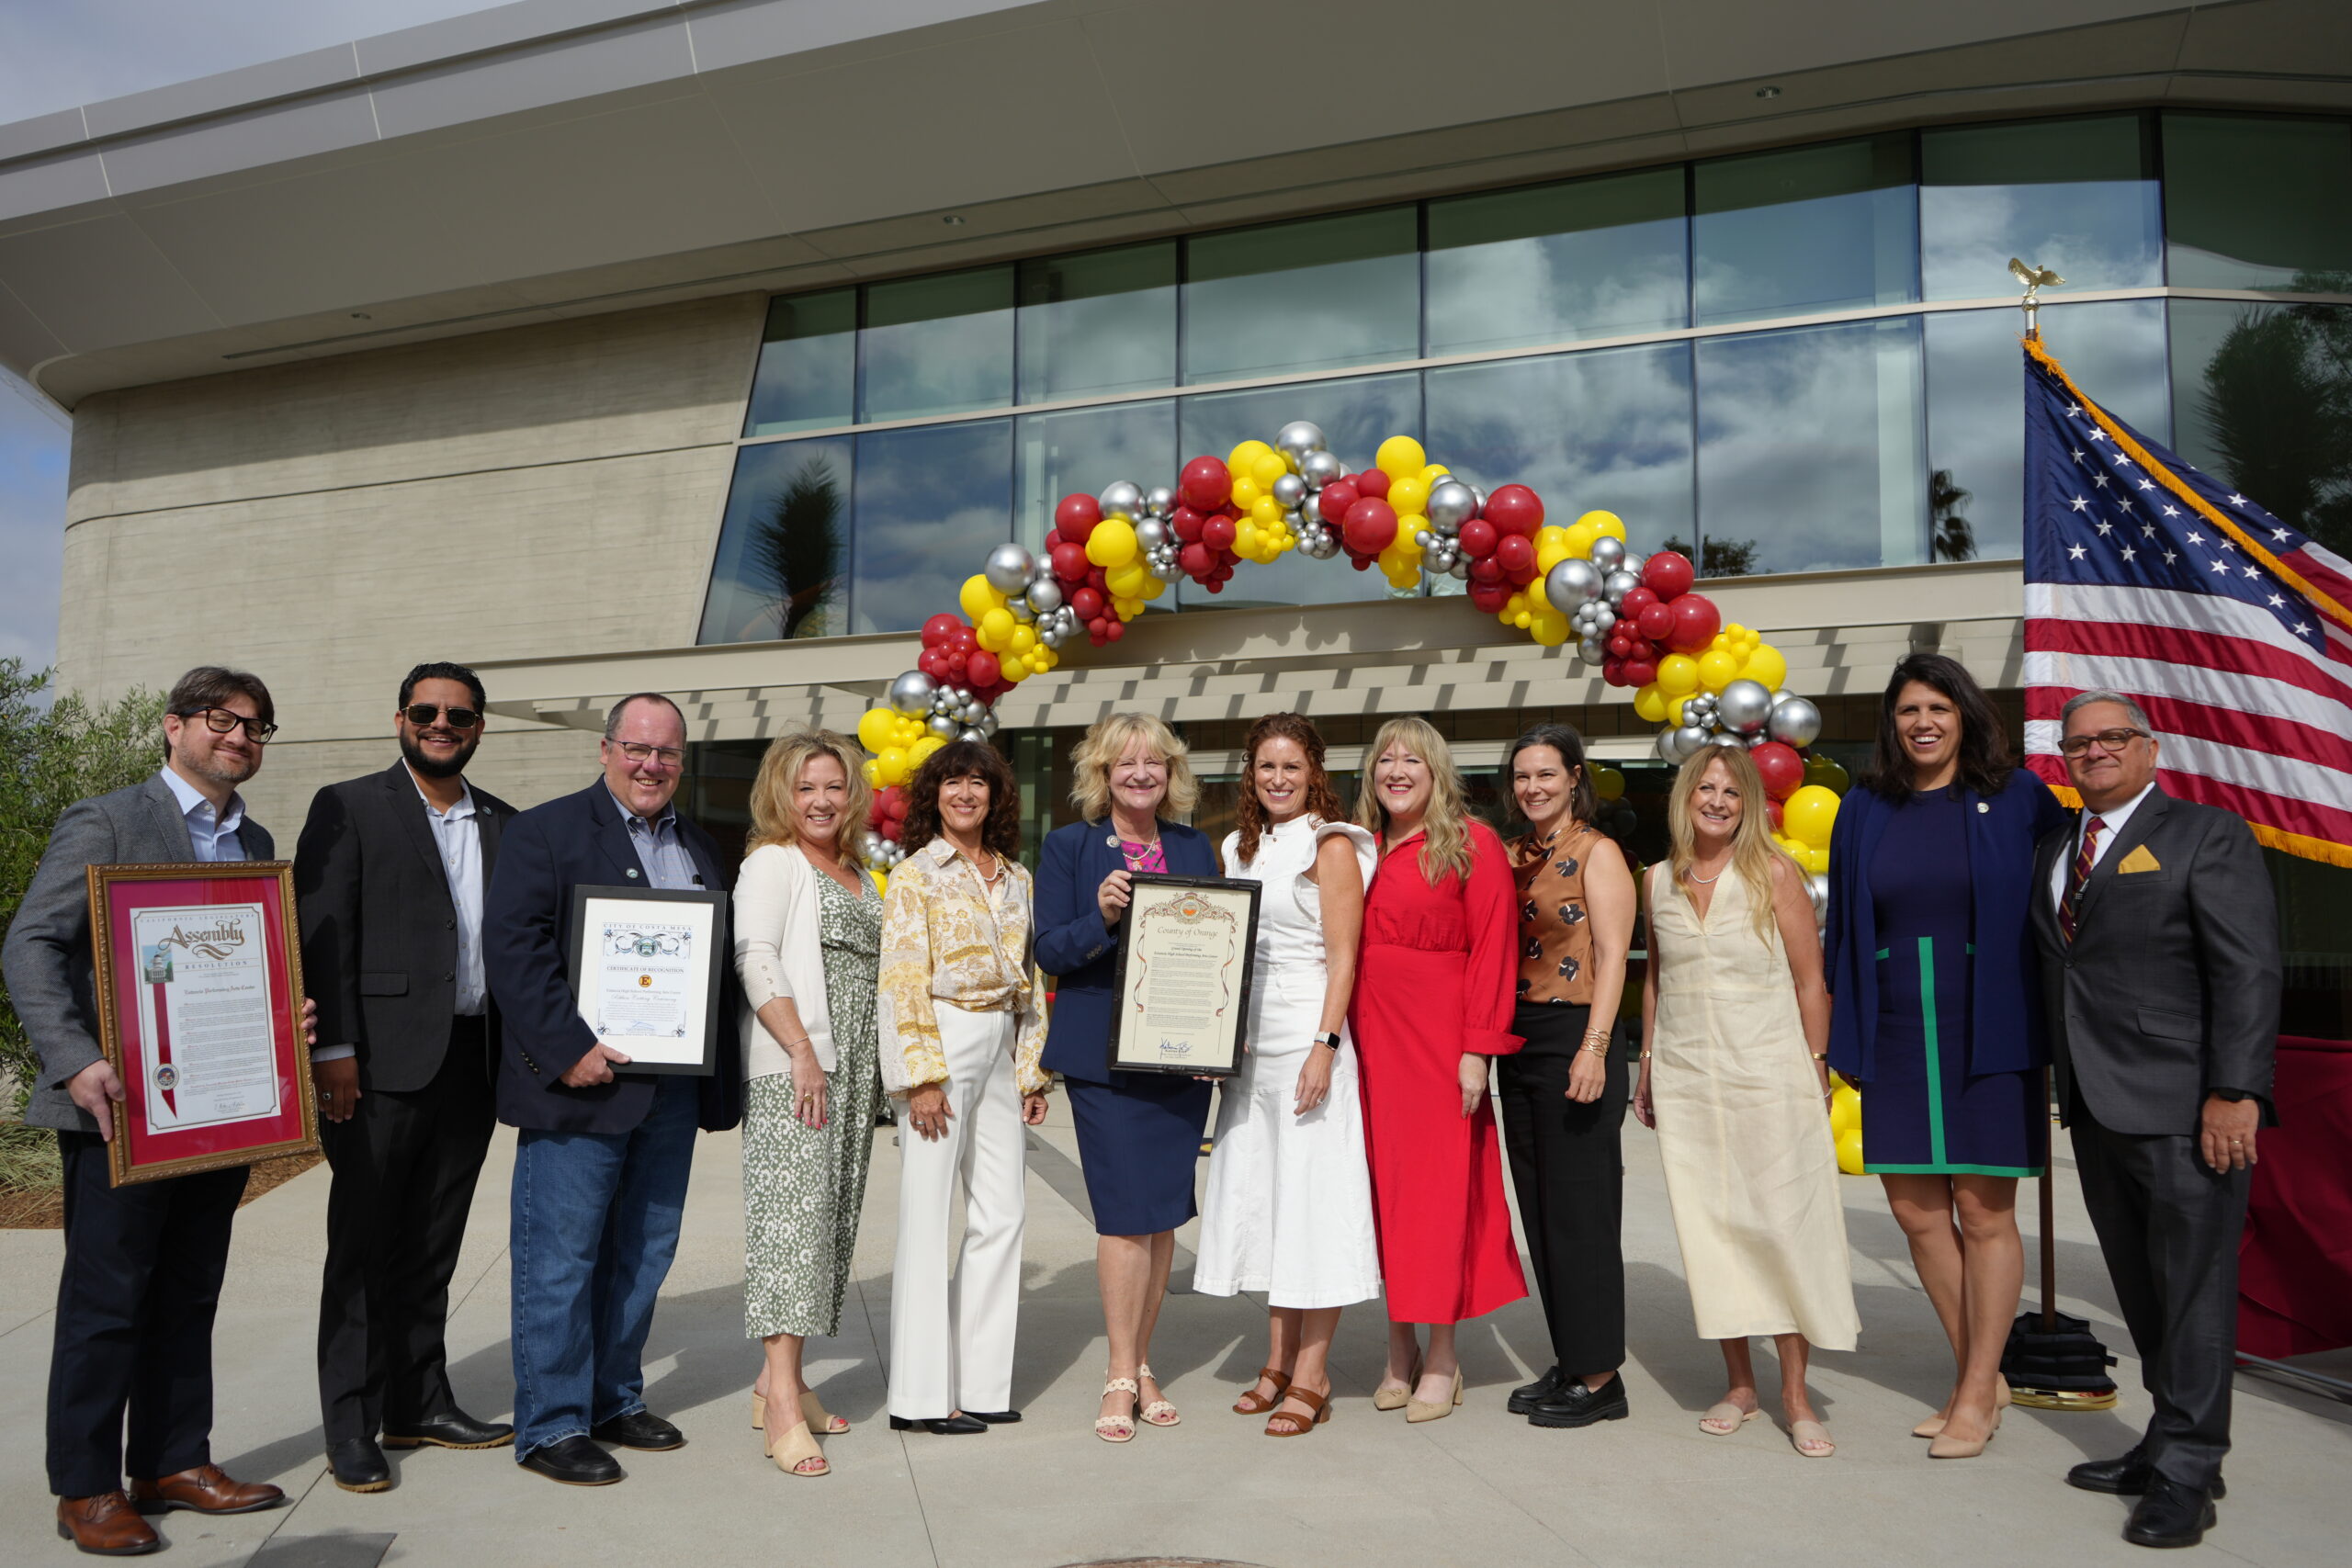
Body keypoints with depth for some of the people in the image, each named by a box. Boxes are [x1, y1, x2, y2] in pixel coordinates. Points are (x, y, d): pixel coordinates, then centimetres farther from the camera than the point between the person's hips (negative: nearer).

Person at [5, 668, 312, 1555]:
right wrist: (74, 1061, -23)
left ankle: (173, 1464, 26)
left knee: (189, 1296, 14)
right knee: (105, 1299, 3)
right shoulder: (104, 823, -4)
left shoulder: (256, 845, 15)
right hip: (122, 1110, -6)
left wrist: (292, 1020, -3)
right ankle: (87, 1491, 16)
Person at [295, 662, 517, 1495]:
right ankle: (351, 1428, 12)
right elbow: (321, 935, -7)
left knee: (433, 1245, 14)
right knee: (363, 1245, 3)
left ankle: (419, 1404, 25)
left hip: (471, 1061, 5)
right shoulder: (348, 808, -1)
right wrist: (333, 1049, -15)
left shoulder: (502, 824, 14)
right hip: (383, 1061, -5)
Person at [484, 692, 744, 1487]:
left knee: (644, 1255, 15)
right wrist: (568, 1048, -19)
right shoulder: (545, 831, -3)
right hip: (582, 1086, -6)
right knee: (560, 1259, 1)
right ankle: (551, 1426, 12)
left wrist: (718, 1069, 7)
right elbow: (512, 945, -13)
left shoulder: (700, 848, 16)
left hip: (674, 1087, 7)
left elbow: (724, 958, 17)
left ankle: (615, 1400, 29)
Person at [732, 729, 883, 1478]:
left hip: (853, 1070, 8)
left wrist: (880, 1068, 16)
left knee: (833, 1218, 7)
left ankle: (781, 1379, 16)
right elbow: (755, 959, -13)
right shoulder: (771, 862, -2)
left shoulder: (860, 876, 20)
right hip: (789, 1066, -8)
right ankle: (782, 1399, -12)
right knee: (792, 1212, -12)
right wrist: (802, 1051, -20)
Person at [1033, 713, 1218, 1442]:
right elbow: (1048, 951, -4)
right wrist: (1101, 918, -22)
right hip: (1105, 1055, -4)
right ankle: (1121, 1376, 8)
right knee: (1127, 1214, -6)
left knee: (1163, 1214, 9)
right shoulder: (1068, 847, 1)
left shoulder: (1195, 848, 12)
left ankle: (1141, 1366, 23)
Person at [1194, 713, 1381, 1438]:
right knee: (1260, 1194, 10)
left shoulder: (1330, 845, -4)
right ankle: (1278, 1362, 21)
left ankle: (1312, 1377, 5)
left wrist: (1325, 1045, -18)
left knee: (1313, 1196, -4)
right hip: (1249, 1041, 7)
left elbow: (1343, 956, -10)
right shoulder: (1239, 847, 15)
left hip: (1308, 1034, -7)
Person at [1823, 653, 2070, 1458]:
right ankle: (1980, 1376, 25)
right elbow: (1843, 931, 9)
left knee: (1985, 1213, 3)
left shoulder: (2016, 798, -1)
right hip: (1897, 1037, 3)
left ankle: (1976, 1393, 17)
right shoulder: (1865, 813, 7)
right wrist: (1840, 1040, 7)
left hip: (1988, 1034, -3)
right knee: (1917, 1211, 7)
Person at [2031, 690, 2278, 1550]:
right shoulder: (2054, 850, 17)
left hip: (2182, 1106, -6)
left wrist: (2235, 1093, -17)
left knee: (2192, 1287, 0)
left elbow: (2248, 971, -10)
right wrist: (2063, 1085, 9)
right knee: (2142, 1290, 13)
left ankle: (2185, 1476, 8)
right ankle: (2167, 1446, 24)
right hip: (2097, 1107, 7)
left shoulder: (2207, 835, -3)